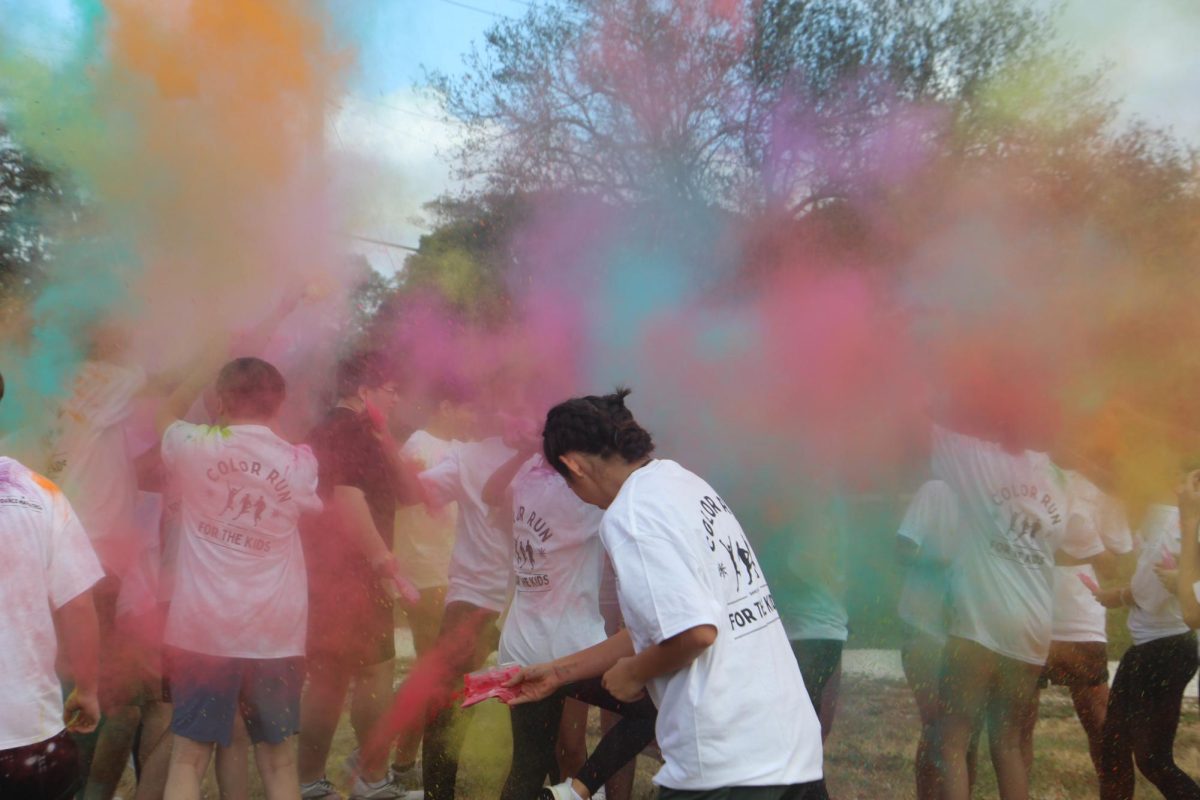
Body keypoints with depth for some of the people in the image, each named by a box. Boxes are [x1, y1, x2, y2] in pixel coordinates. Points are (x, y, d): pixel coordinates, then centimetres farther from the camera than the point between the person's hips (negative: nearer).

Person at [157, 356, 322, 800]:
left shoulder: (195, 446, -4)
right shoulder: (301, 463, -1)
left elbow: (167, 412, 20)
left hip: (202, 629, -1)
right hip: (275, 634, 1)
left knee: (188, 757, 8)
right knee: (279, 761, 13)